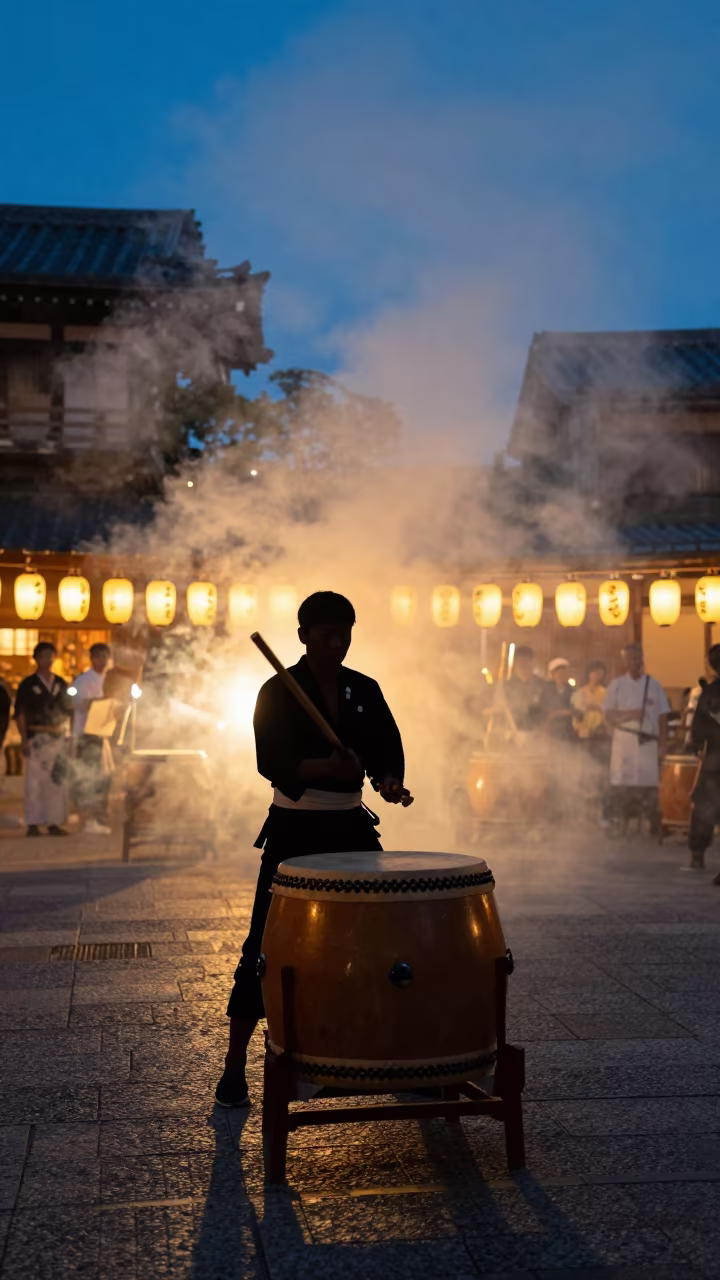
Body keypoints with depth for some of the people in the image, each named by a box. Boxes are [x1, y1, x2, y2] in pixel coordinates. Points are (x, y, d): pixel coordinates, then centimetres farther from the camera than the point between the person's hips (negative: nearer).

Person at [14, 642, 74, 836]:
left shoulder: (61, 684, 13)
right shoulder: (28, 684, 2)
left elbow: (70, 710, 16)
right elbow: (20, 713, -1)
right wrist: (24, 740, -9)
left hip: (59, 737, 4)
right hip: (37, 737, -4)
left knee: (58, 780, 2)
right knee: (35, 780, -6)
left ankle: (54, 822, 8)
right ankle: (33, 824, -2)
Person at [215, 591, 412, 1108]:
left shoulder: (365, 691, 7)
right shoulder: (278, 692, -7)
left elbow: (388, 750, 6)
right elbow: (272, 762, -18)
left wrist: (389, 781, -17)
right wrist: (324, 768, -35)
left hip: (351, 827, 5)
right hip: (295, 829, -4)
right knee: (266, 943, -5)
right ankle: (235, 1065, 4)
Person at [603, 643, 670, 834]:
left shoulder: (654, 685, 6)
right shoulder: (616, 685, 6)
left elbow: (662, 717, 6)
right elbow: (609, 715, 2)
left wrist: (663, 743, -1)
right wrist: (628, 714, -15)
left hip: (648, 743, 0)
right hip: (623, 743, 0)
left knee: (649, 786, -4)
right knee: (620, 786, -2)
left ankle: (654, 827, 1)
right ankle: (618, 824, 4)